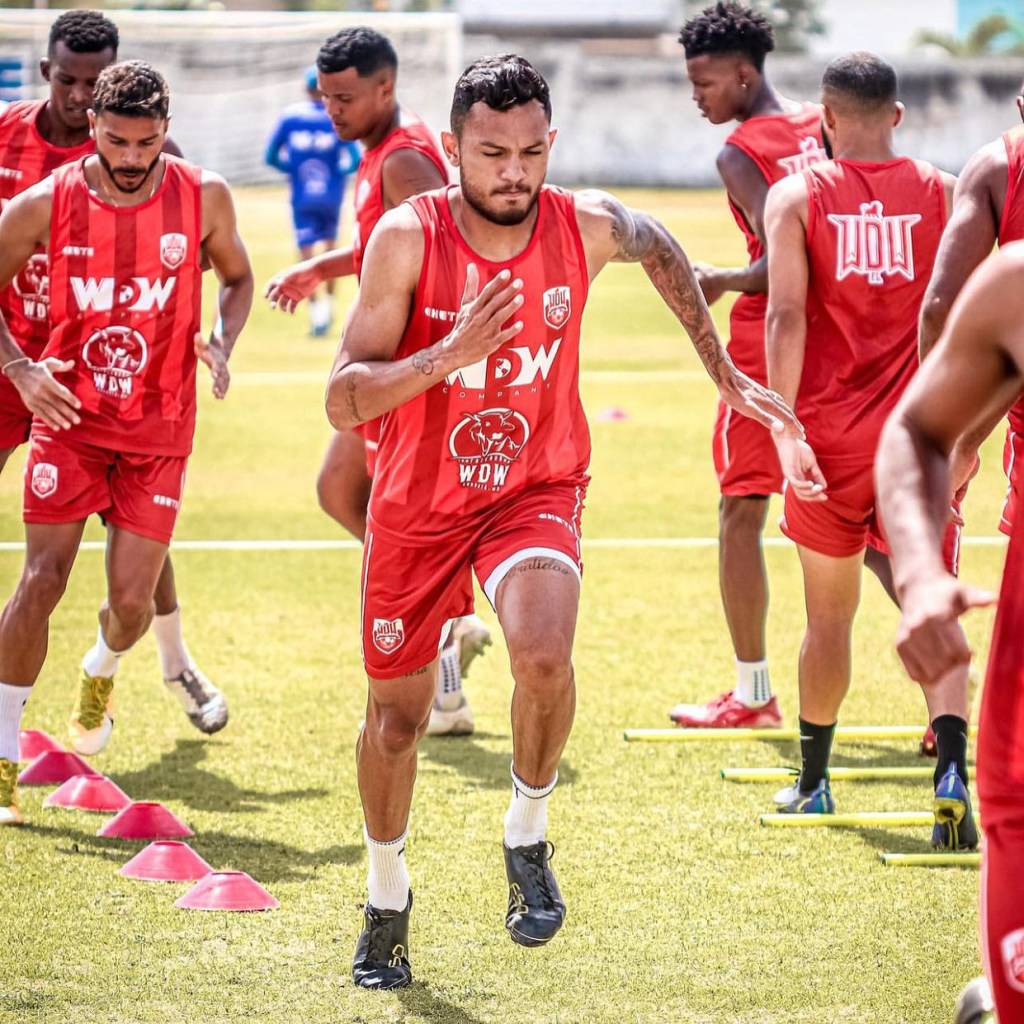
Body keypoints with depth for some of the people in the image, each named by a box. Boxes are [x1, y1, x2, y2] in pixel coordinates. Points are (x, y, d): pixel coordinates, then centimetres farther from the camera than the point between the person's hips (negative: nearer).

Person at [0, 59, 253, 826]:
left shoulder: (203, 198, -6)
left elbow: (237, 278, 11)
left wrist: (222, 345, -8)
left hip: (159, 431, 1)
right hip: (70, 418, -1)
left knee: (132, 601, 0)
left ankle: (102, 671, 38)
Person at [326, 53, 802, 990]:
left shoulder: (588, 226, -15)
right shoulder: (409, 237, -21)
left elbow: (661, 251, 12)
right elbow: (344, 403, -23)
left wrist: (724, 373, 16)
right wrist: (450, 354, -38)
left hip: (536, 490, 0)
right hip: (419, 504, 0)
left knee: (543, 655, -31)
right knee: (396, 717, 14)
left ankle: (528, 840, -4)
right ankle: (388, 902, 41)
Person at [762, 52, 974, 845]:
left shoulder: (797, 196, -1)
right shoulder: (943, 193, 3)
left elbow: (786, 315, -12)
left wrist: (785, 431, -15)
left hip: (831, 431, 0)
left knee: (830, 615, 15)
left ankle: (814, 782, 26)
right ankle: (953, 767, -23)